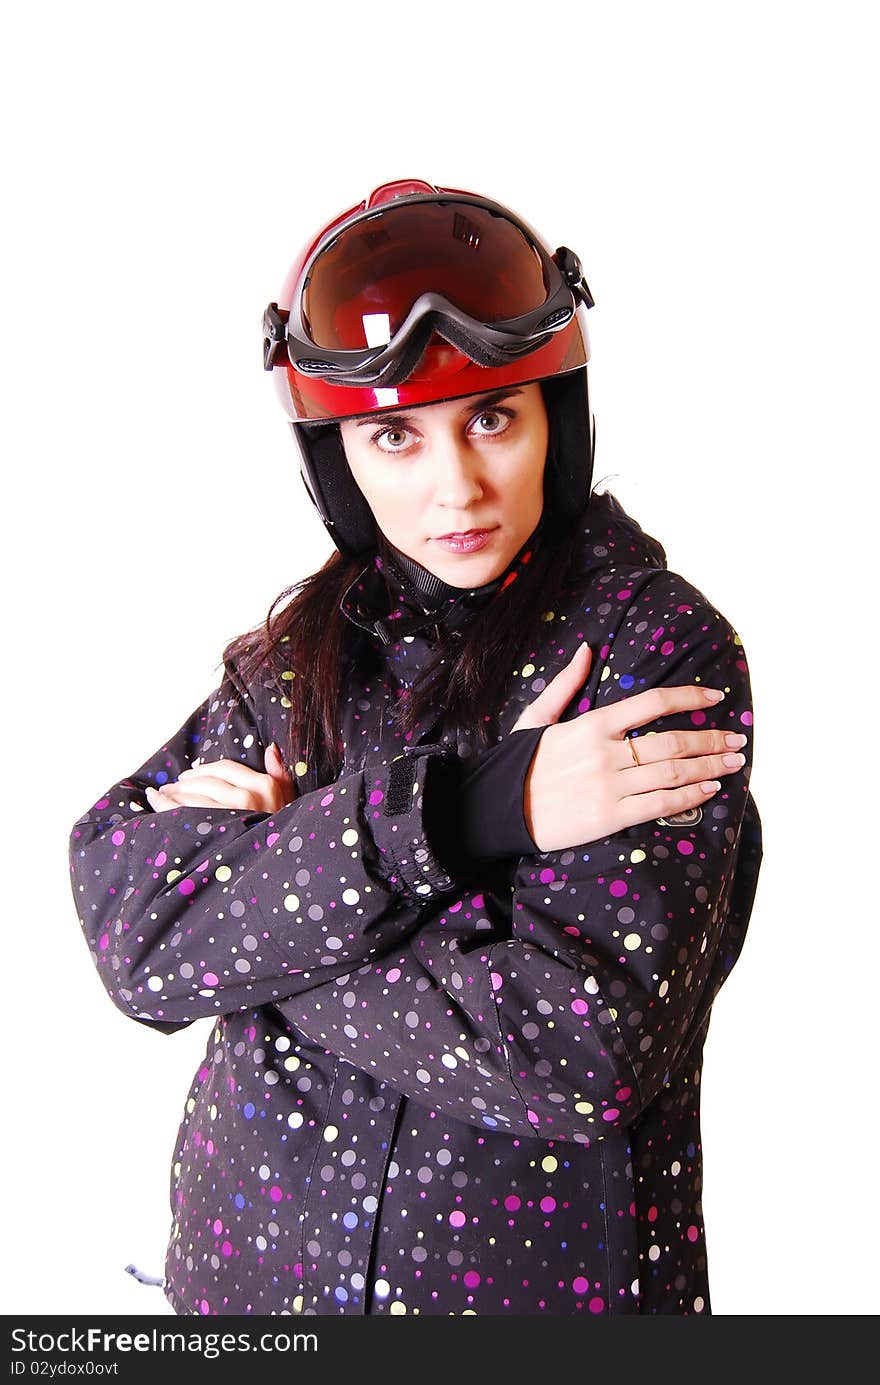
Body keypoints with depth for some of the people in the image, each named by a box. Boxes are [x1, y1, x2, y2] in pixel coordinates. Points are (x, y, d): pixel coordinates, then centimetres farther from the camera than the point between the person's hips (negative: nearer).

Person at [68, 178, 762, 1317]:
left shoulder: (660, 645, -15)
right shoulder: (300, 650, -3)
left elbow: (587, 1044, -25)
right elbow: (132, 937, -16)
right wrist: (448, 810, -26)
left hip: (541, 1267, -3)